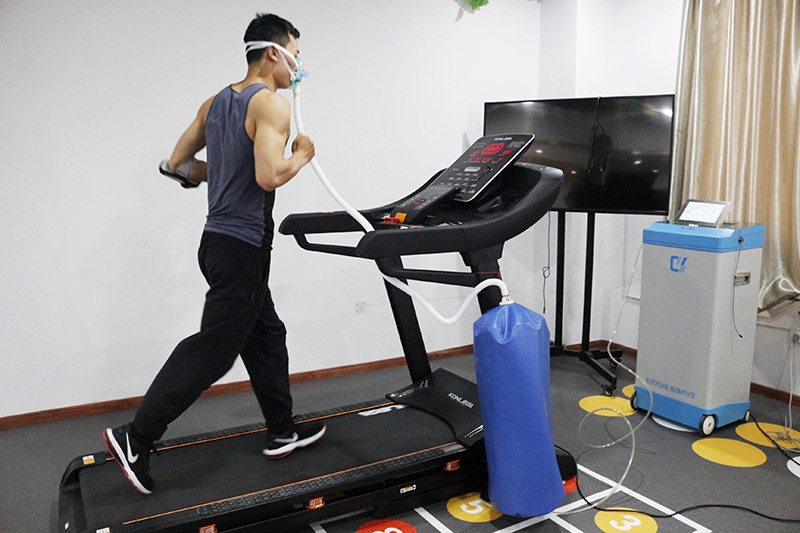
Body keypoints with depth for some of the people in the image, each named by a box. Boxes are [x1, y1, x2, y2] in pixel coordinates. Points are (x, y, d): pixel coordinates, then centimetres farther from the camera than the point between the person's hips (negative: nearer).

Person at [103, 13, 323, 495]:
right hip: (242, 246, -10)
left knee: (267, 336, 17)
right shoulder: (272, 103, -13)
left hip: (221, 239, 10)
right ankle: (135, 439, 5)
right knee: (211, 350, -2)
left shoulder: (216, 103, 13)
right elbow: (270, 177, -26)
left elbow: (178, 164, 16)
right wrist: (302, 154, -8)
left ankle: (283, 432, 28)